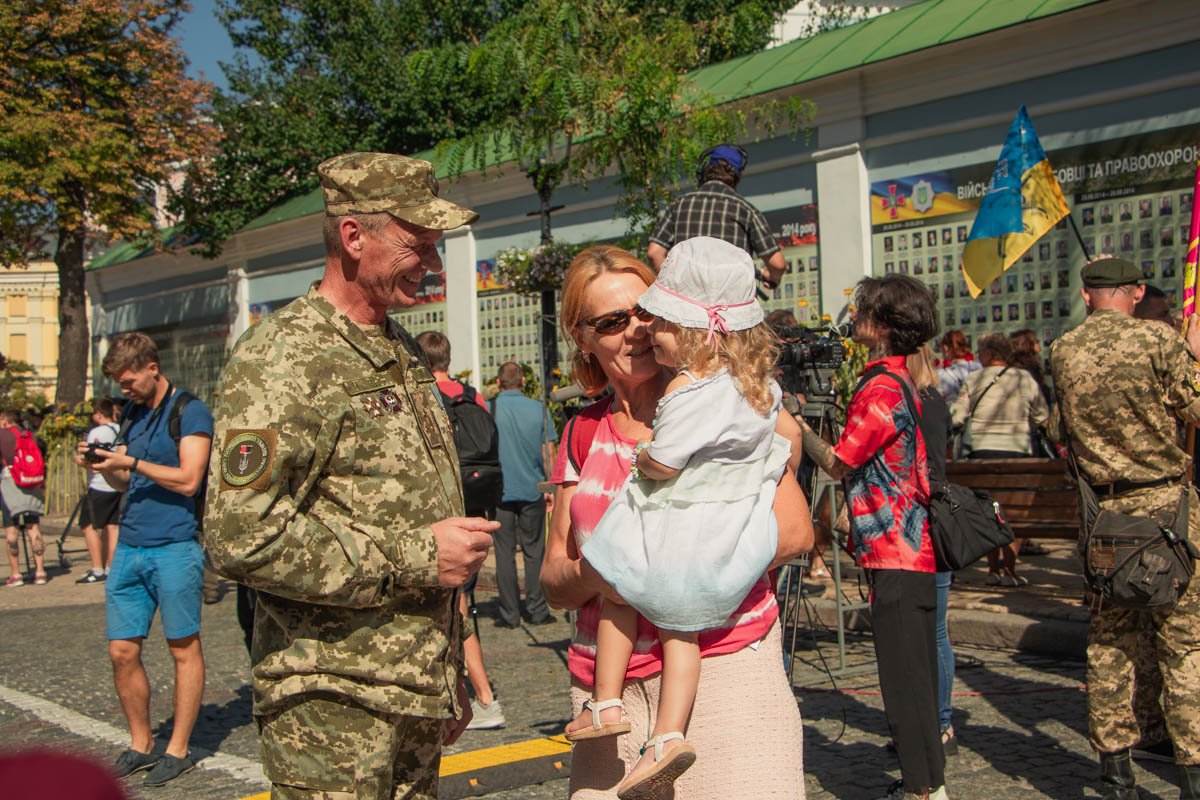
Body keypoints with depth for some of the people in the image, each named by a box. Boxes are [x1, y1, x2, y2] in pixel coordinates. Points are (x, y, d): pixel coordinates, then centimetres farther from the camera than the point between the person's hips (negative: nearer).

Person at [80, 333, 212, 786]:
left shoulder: (189, 412, -5)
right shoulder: (132, 417, 18)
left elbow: (188, 480, -14)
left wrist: (132, 463, -14)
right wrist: (105, 466, 3)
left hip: (174, 548, -7)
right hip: (129, 548, 7)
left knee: (184, 649, 3)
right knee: (122, 651, 7)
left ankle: (178, 750, 10)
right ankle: (140, 744, 21)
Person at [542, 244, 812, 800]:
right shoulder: (582, 435, 10)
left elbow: (796, 529, -6)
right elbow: (553, 582, 10)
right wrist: (591, 572, -13)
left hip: (724, 664, -3)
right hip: (610, 683, 3)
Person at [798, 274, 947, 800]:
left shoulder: (881, 390, -17)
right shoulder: (899, 380, 13)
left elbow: (837, 463, -10)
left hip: (894, 556, -10)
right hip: (912, 550, 10)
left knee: (904, 679, -2)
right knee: (914, 675, 16)